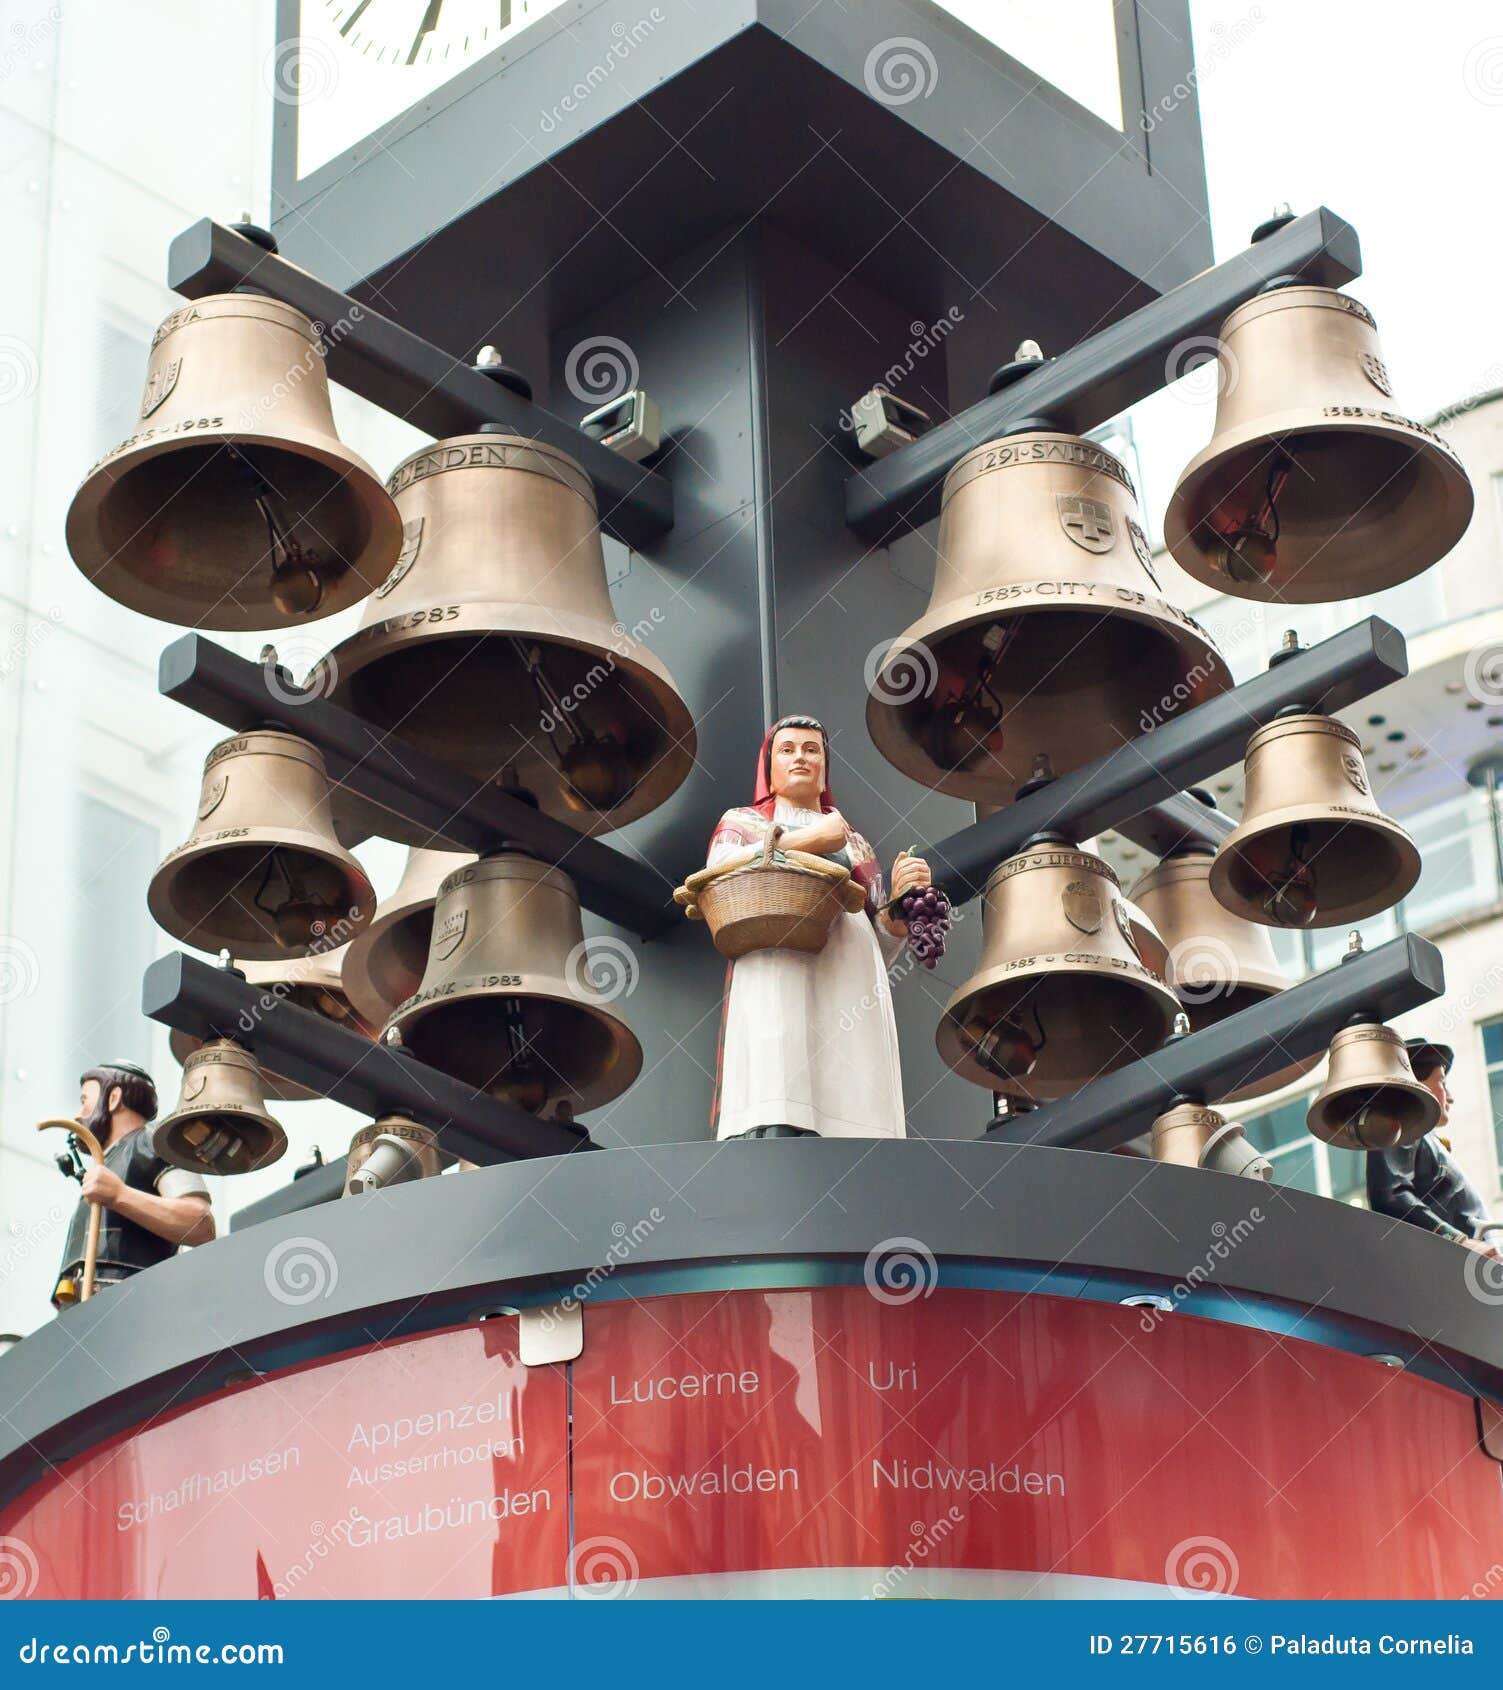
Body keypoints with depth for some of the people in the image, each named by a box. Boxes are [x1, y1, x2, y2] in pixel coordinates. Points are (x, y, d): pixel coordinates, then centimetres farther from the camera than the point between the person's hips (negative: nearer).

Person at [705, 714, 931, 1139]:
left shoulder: (856, 845, 34)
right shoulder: (741, 823, 25)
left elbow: (881, 948, 25)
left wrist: (902, 898, 4)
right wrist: (804, 841, 0)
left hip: (850, 991, 3)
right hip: (775, 981, -3)